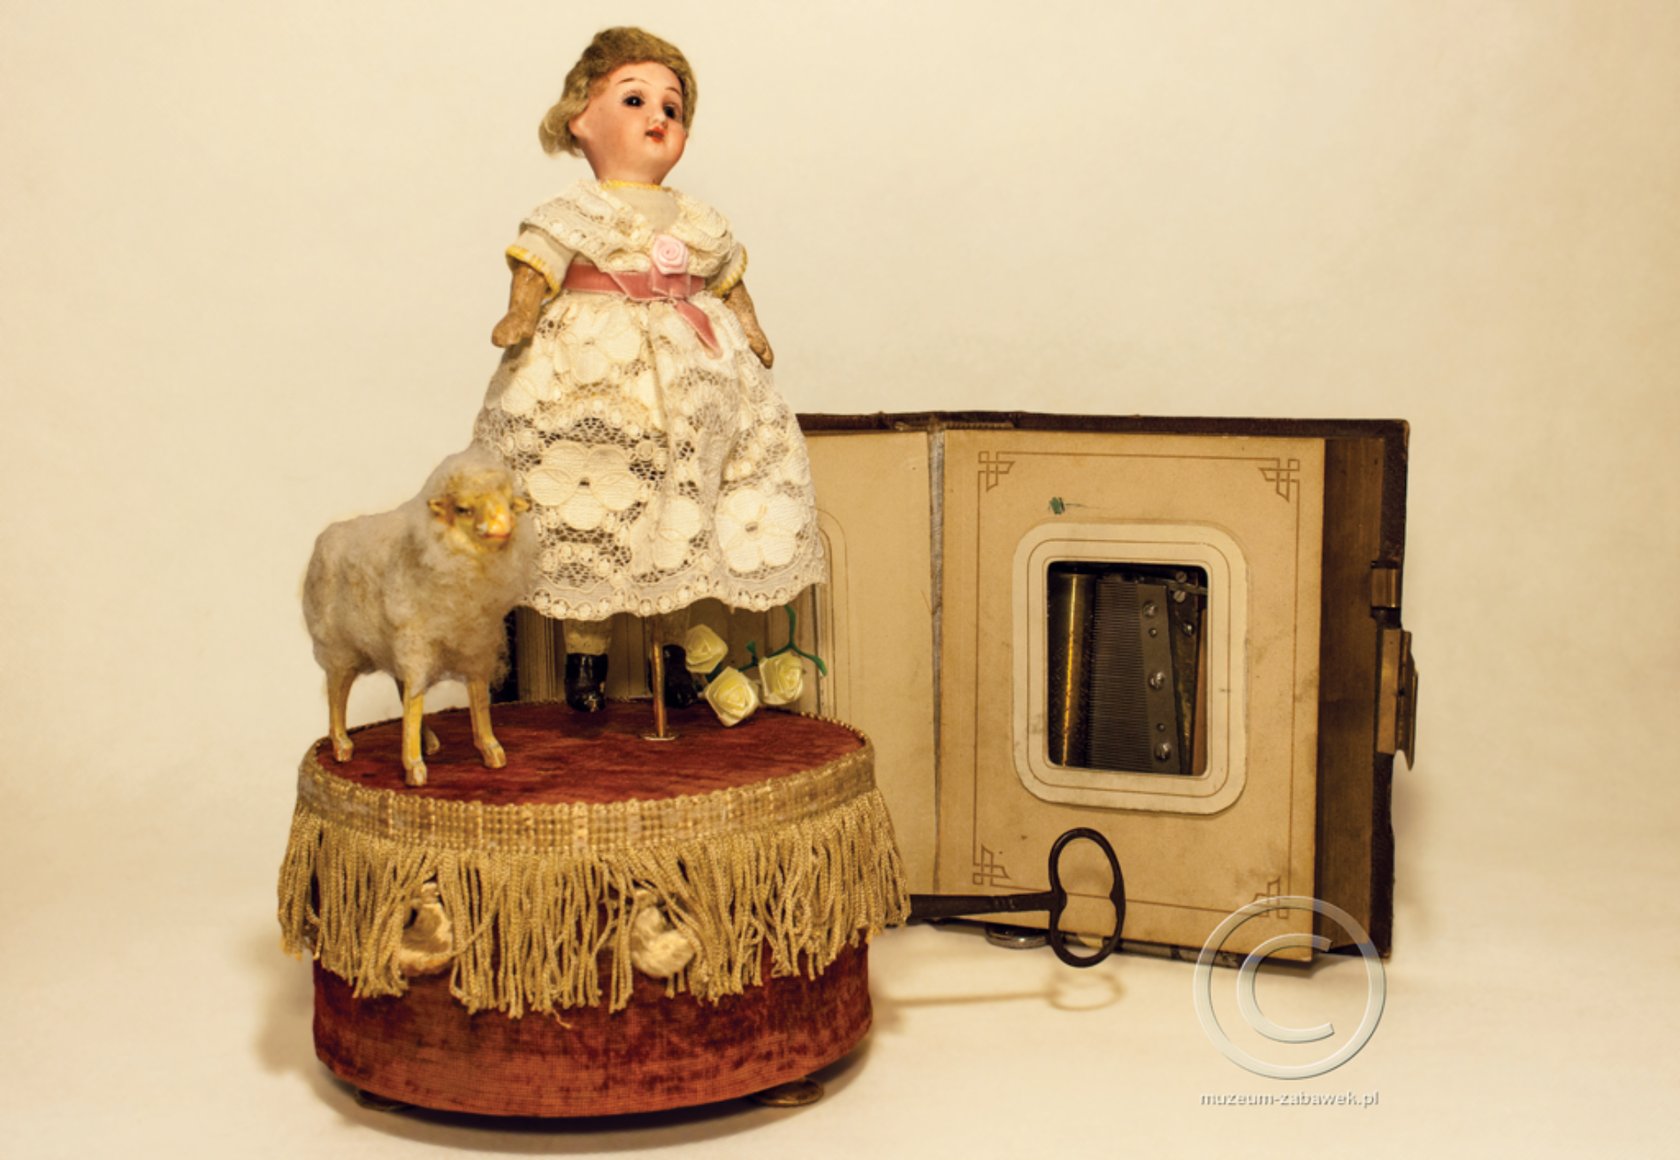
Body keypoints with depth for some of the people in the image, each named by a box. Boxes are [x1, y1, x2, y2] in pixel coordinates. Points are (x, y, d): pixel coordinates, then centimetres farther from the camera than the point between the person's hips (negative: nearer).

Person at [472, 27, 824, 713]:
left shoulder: (699, 224, 13)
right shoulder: (575, 216, -4)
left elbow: (729, 281, 24)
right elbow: (537, 264, -13)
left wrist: (750, 331, 20)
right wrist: (519, 318, -27)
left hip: (687, 368, 5)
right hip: (593, 367, -5)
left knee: (682, 519, 9)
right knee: (588, 522, -4)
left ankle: (672, 645, 22)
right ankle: (585, 654, 7)